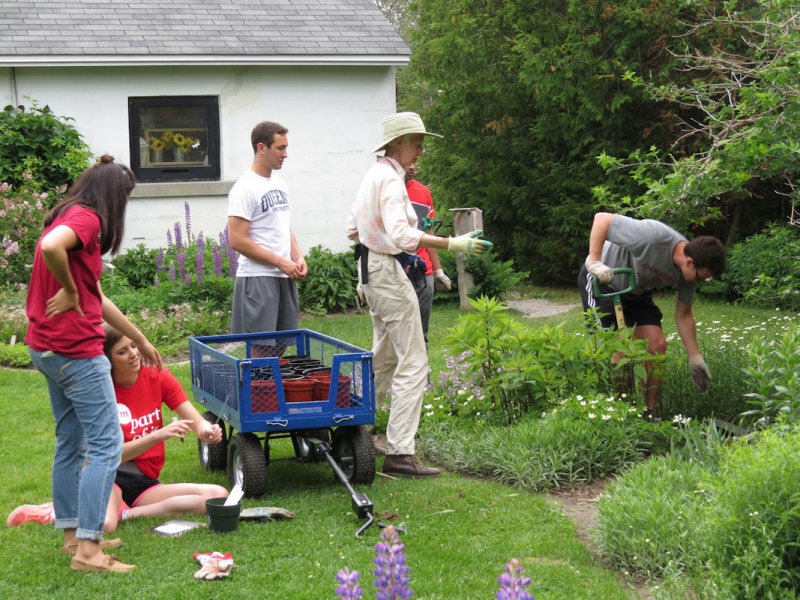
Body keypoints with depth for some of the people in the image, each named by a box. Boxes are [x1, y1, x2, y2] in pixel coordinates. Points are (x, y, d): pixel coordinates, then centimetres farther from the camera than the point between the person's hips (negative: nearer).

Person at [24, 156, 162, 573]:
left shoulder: (70, 217, 18)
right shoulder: (86, 218, -12)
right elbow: (50, 247, -37)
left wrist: (140, 340, 29)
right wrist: (69, 292, -18)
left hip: (48, 348, 10)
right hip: (75, 349, -10)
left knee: (70, 443, 17)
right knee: (106, 444, -7)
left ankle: (73, 533, 26)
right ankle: (88, 549, -8)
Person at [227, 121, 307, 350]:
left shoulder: (280, 185, 16)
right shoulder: (245, 188, -11)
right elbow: (237, 241, -16)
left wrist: (298, 258, 5)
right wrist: (280, 262, -15)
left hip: (285, 277, 8)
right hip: (258, 278, -8)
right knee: (259, 351, -8)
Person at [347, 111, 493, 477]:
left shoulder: (374, 174, 14)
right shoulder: (391, 179, -17)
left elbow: (353, 229, 20)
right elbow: (399, 233, -31)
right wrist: (452, 244, -34)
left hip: (371, 268, 11)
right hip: (388, 272, -11)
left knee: (384, 357, 24)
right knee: (413, 362, -10)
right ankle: (399, 454, -12)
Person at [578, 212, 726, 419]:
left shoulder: (690, 271, -13)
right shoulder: (653, 236, -36)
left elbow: (683, 315, 1)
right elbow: (602, 218, -31)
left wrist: (695, 358, 0)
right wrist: (595, 263, -35)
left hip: (637, 291, 7)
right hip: (601, 280, -7)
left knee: (657, 344, -6)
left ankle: (651, 414, 3)